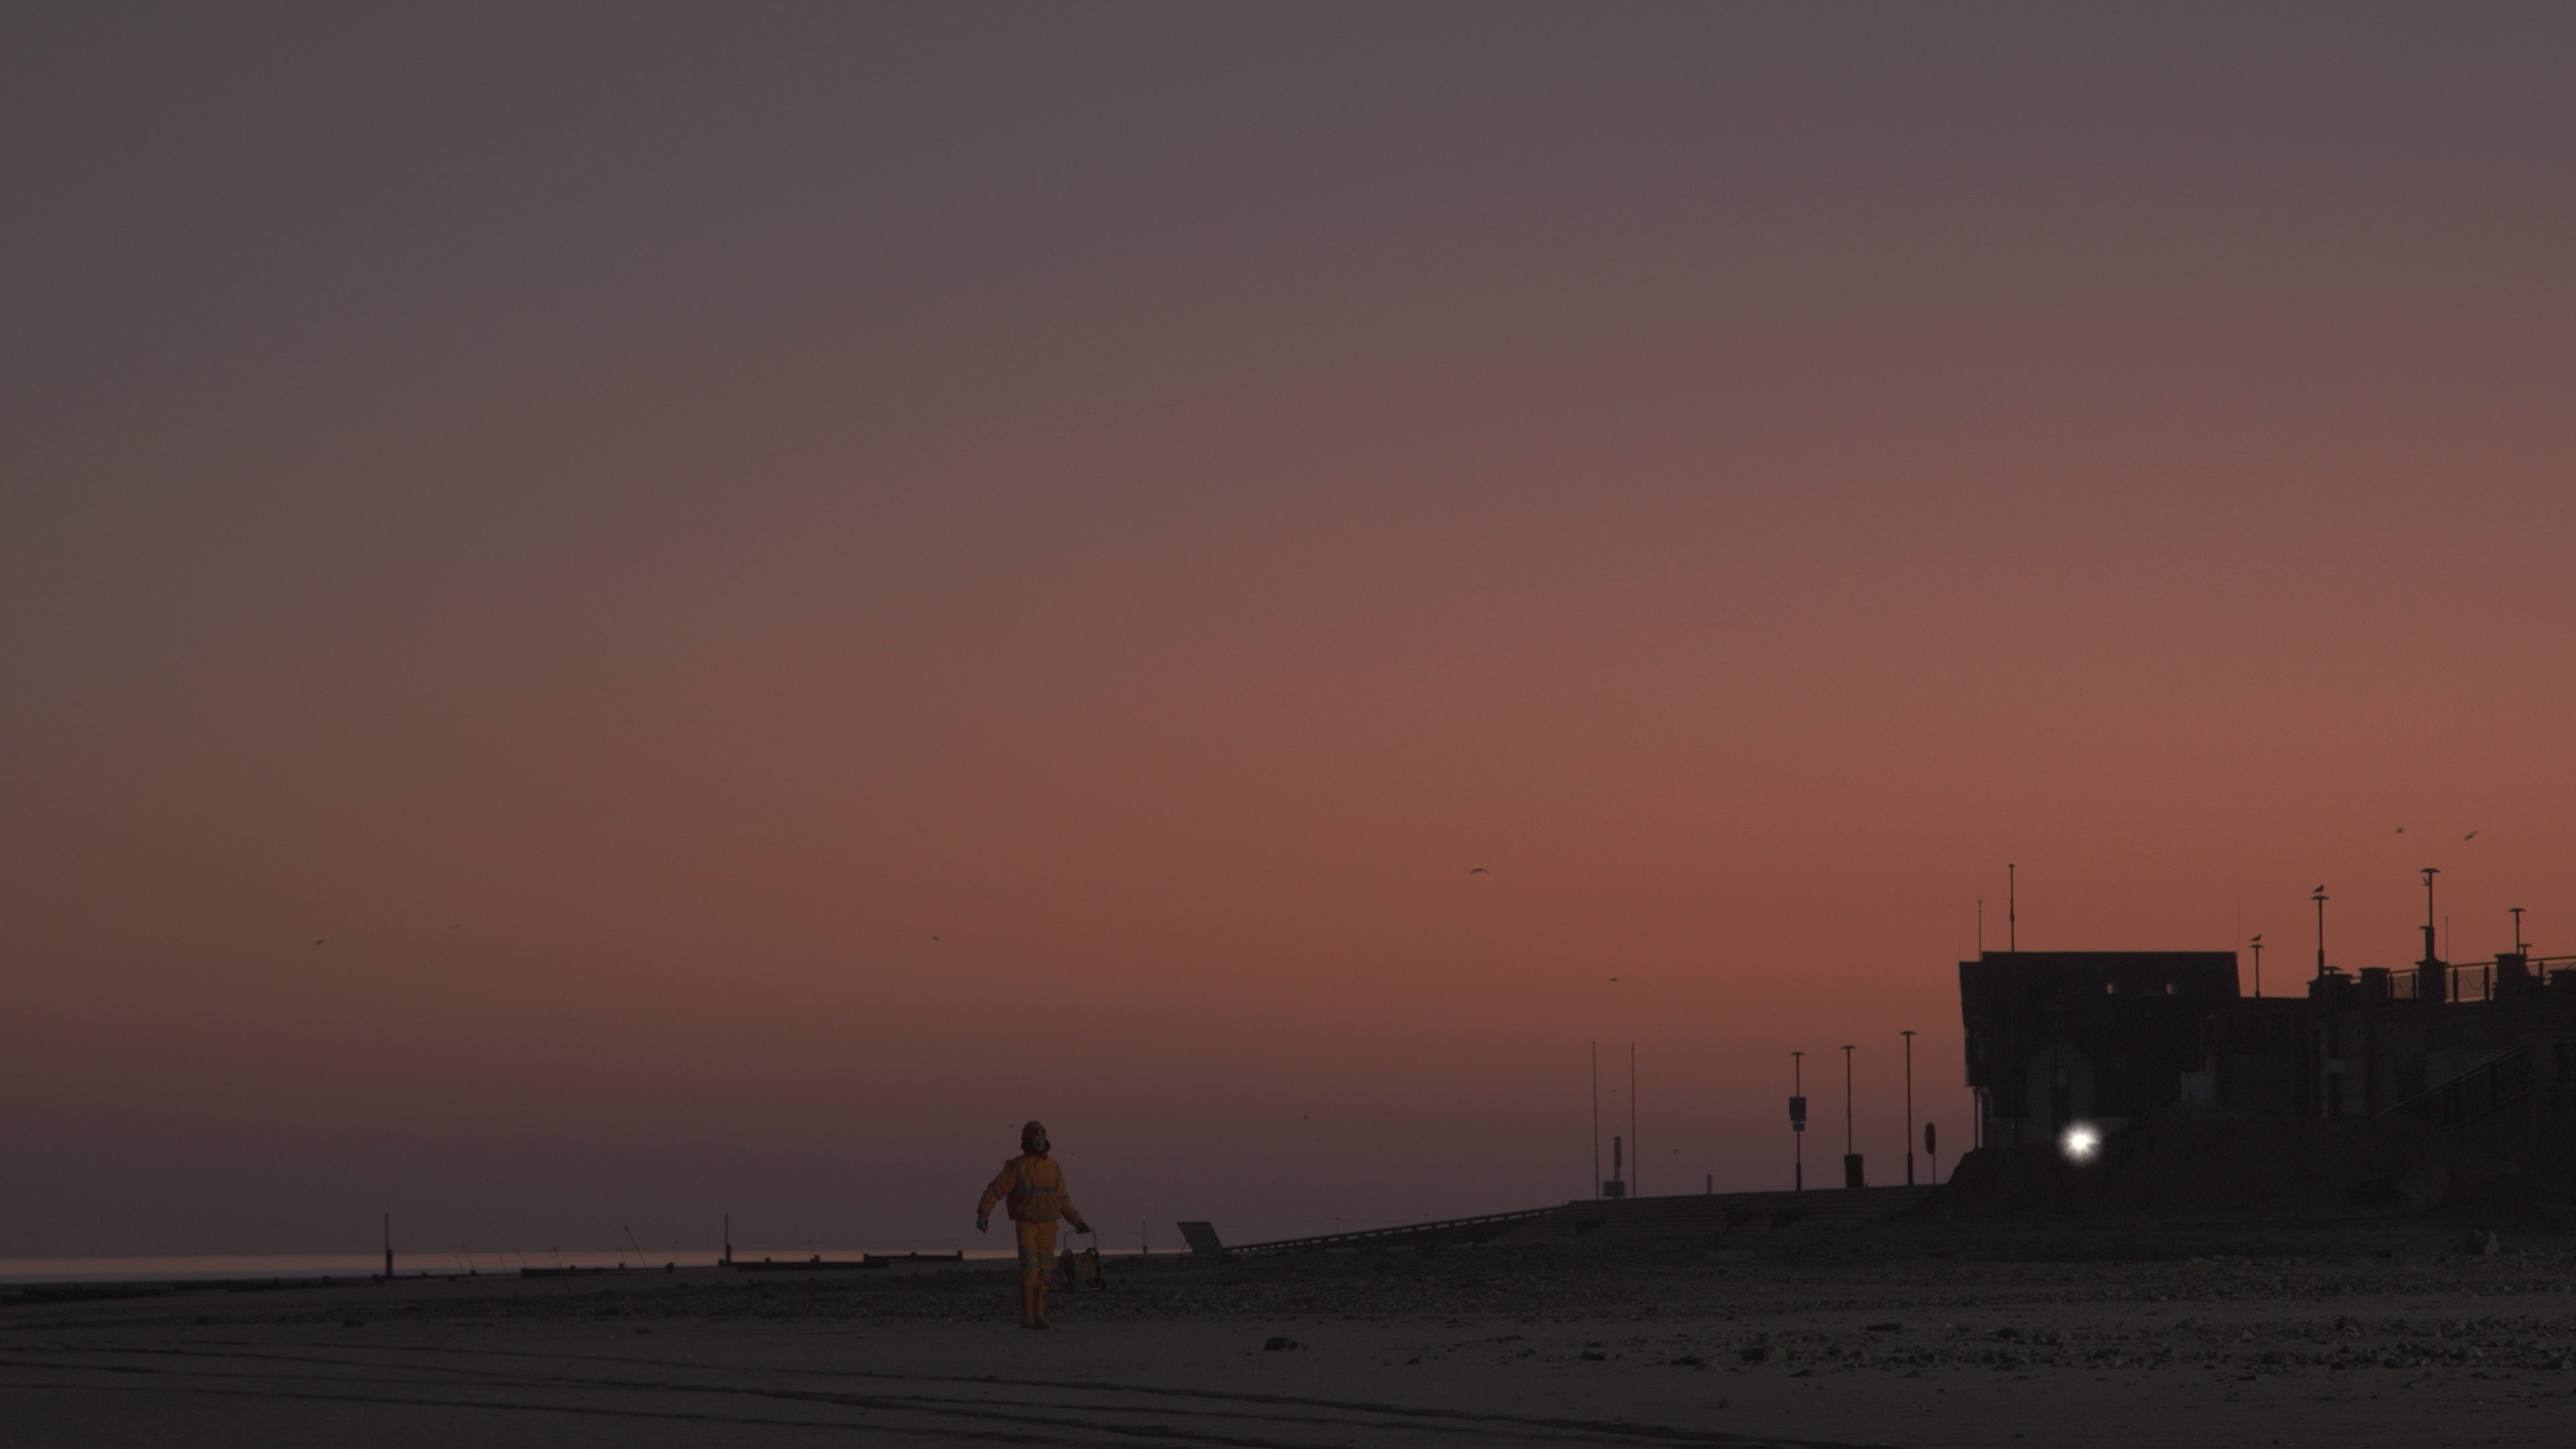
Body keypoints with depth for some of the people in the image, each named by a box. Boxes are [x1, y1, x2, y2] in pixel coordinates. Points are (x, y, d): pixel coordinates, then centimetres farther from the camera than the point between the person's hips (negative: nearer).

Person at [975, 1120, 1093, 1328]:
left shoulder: (1052, 1168, 4)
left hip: (1047, 1228, 4)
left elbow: (1062, 1199, 13)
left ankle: (1038, 1318, 10)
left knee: (1043, 1273, 1)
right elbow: (994, 1191, -13)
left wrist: (1078, 1222, 9)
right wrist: (983, 1215, -26)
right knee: (1029, 1269, -16)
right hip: (1025, 1227, -4)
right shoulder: (1016, 1167, -9)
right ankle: (1026, 1317, -10)